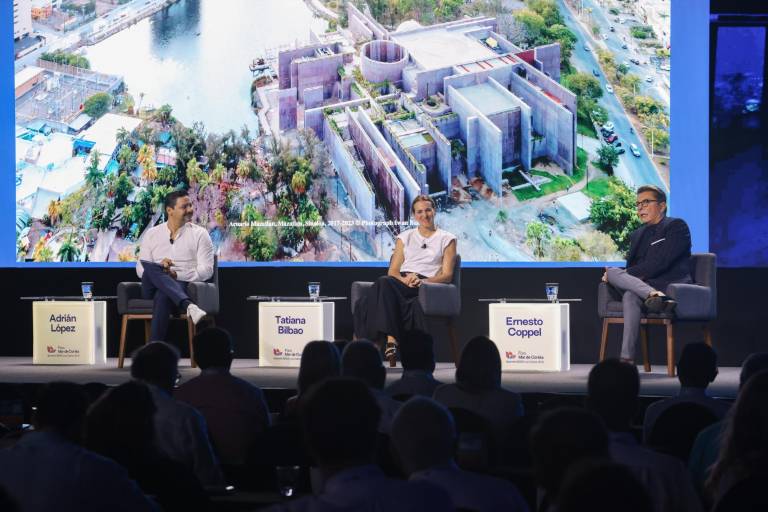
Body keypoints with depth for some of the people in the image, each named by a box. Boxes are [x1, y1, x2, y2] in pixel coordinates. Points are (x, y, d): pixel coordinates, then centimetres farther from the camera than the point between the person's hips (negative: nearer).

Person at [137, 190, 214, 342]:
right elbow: (140, 269, 9)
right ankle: (189, 306, -49)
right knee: (149, 266, -33)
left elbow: (206, 270, -1)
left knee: (163, 296, -39)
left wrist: (177, 275, -15)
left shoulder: (200, 234, 9)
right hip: (153, 288, 3)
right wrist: (158, 267, -14)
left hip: (183, 286, -3)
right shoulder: (152, 234, 16)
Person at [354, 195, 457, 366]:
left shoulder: (447, 239, 16)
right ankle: (391, 340, -48)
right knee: (384, 283, -37)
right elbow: (392, 271, 16)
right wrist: (404, 279, -9)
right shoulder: (405, 237, 24)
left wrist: (423, 281, -14)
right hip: (402, 283, 2)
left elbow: (447, 275, 6)